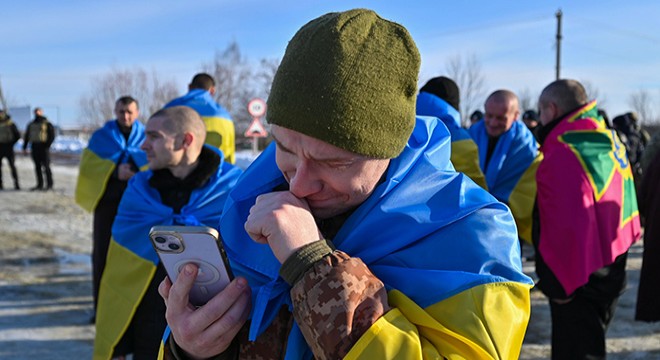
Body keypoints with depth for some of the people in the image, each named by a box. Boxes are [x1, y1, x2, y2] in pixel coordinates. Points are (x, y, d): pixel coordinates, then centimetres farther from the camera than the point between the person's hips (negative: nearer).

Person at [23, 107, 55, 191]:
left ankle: (49, 185, -3)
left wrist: (47, 145, -17)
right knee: (37, 167, 8)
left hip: (43, 147, -6)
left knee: (46, 166, -7)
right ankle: (40, 184, 13)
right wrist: (24, 147, 12)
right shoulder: (31, 124, 16)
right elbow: (26, 136, 20)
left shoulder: (47, 124, 0)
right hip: (35, 147, 6)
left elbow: (52, 135, -6)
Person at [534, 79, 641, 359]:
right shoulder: (610, 142, 6)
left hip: (576, 284, -9)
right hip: (610, 274, 9)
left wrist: (555, 283, -18)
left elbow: (565, 226, -27)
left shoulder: (563, 153, -23)